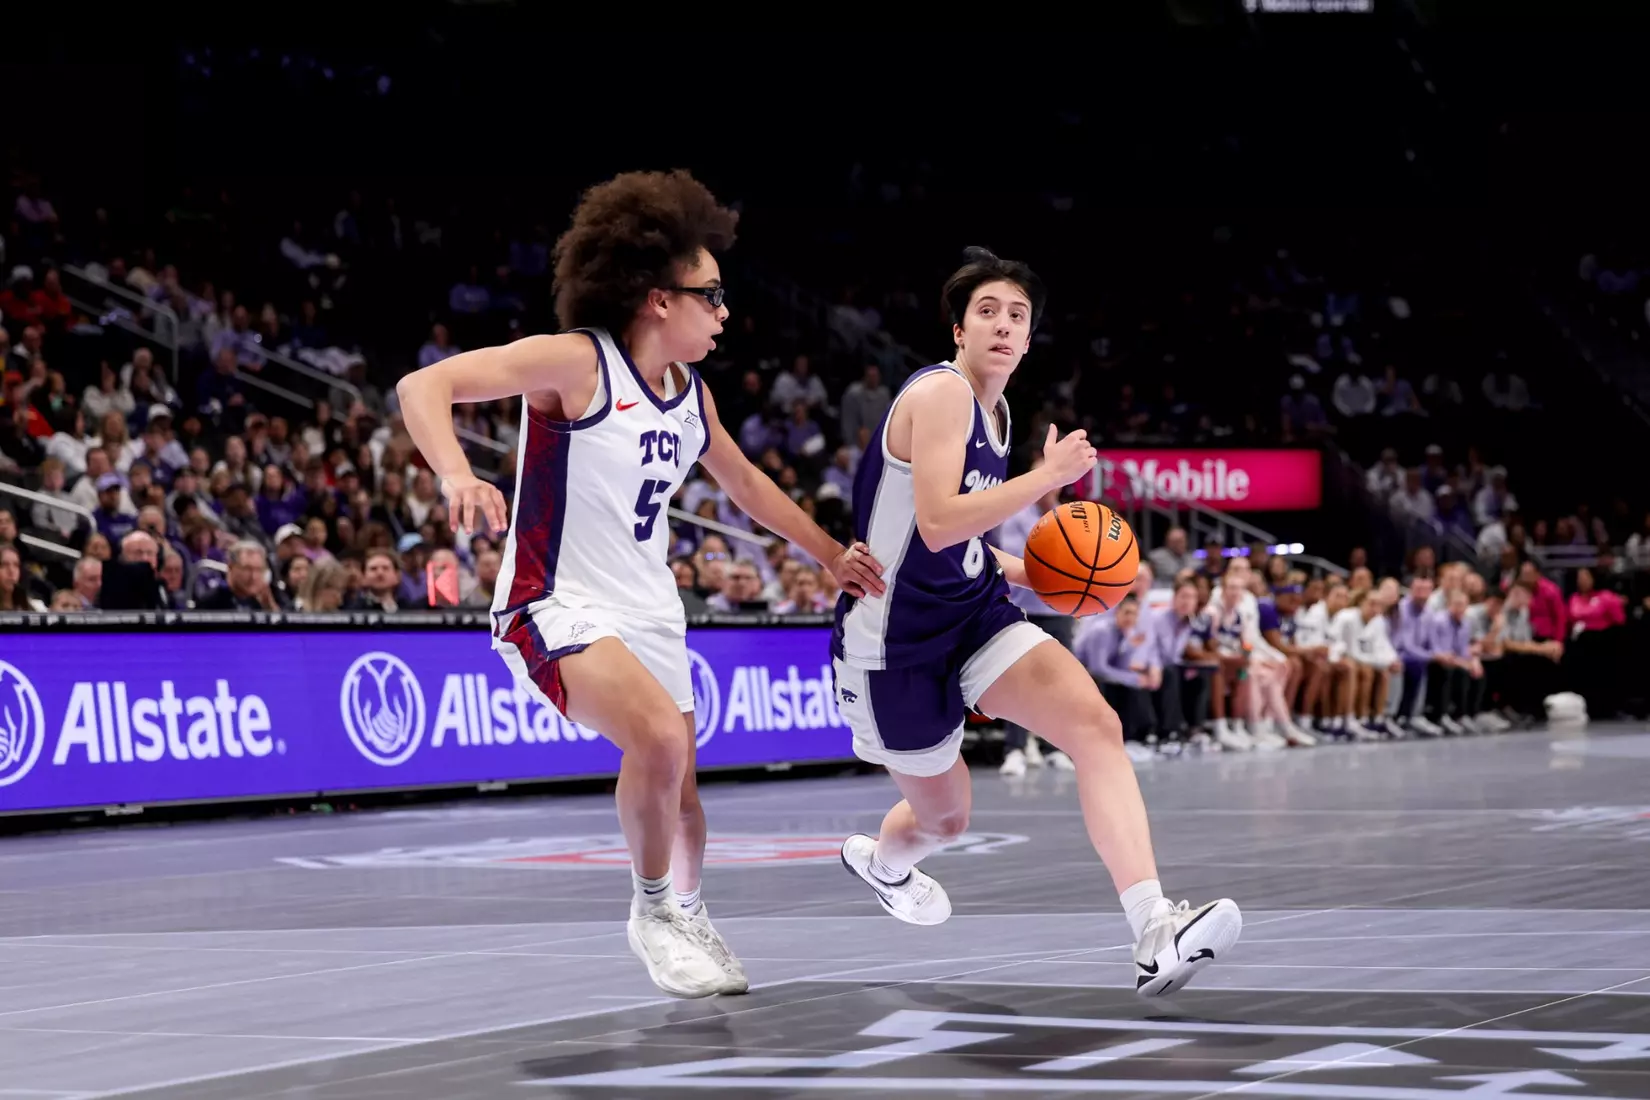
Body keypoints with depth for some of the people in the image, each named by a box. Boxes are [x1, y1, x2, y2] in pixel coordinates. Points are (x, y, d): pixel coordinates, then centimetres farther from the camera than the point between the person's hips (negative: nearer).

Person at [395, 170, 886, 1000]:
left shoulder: (691, 393, 7)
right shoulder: (575, 362, -16)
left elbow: (743, 481, 27)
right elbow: (422, 386, -24)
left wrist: (830, 553, 29)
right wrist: (456, 476, -42)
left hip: (649, 611, 8)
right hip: (557, 609, -8)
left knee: (677, 791, 13)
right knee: (661, 738, -30)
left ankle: (689, 916, 43)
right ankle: (652, 913, -7)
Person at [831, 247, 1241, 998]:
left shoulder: (995, 412, 10)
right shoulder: (941, 392, -18)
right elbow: (936, 525, -30)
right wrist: (1047, 478, -28)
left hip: (973, 615, 7)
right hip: (896, 639, -7)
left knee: (1096, 725, -19)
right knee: (944, 815, 12)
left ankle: (1155, 934, -31)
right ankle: (877, 860, 53)